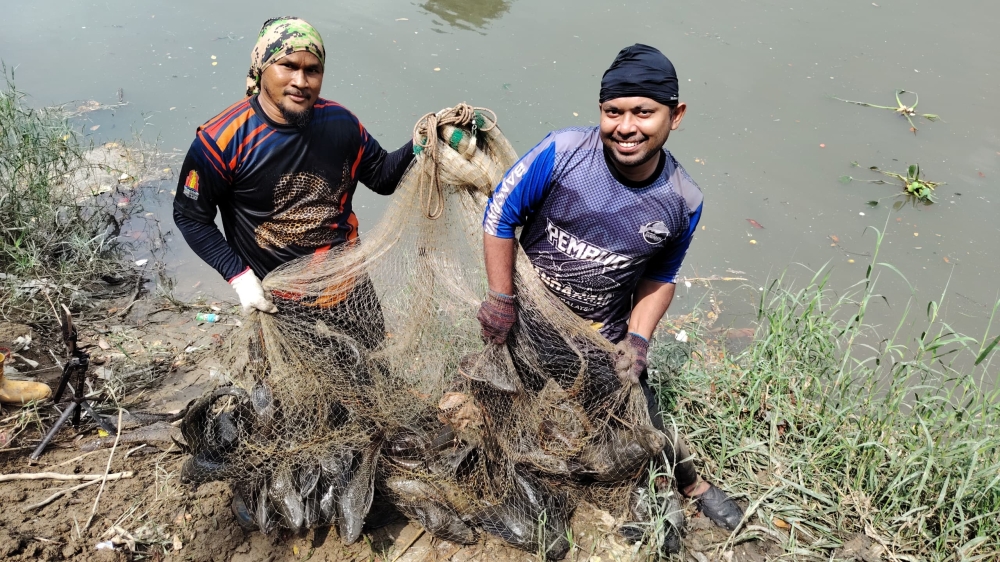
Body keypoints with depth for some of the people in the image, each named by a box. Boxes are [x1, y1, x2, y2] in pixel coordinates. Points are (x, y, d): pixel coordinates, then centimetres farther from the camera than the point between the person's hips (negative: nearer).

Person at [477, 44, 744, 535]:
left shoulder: (683, 203, -15)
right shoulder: (562, 153, -25)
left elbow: (660, 276, 2)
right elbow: (500, 214, -15)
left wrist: (637, 338, -9)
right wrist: (501, 299, -13)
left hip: (604, 335, 2)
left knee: (641, 419, 17)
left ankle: (693, 484, 47)